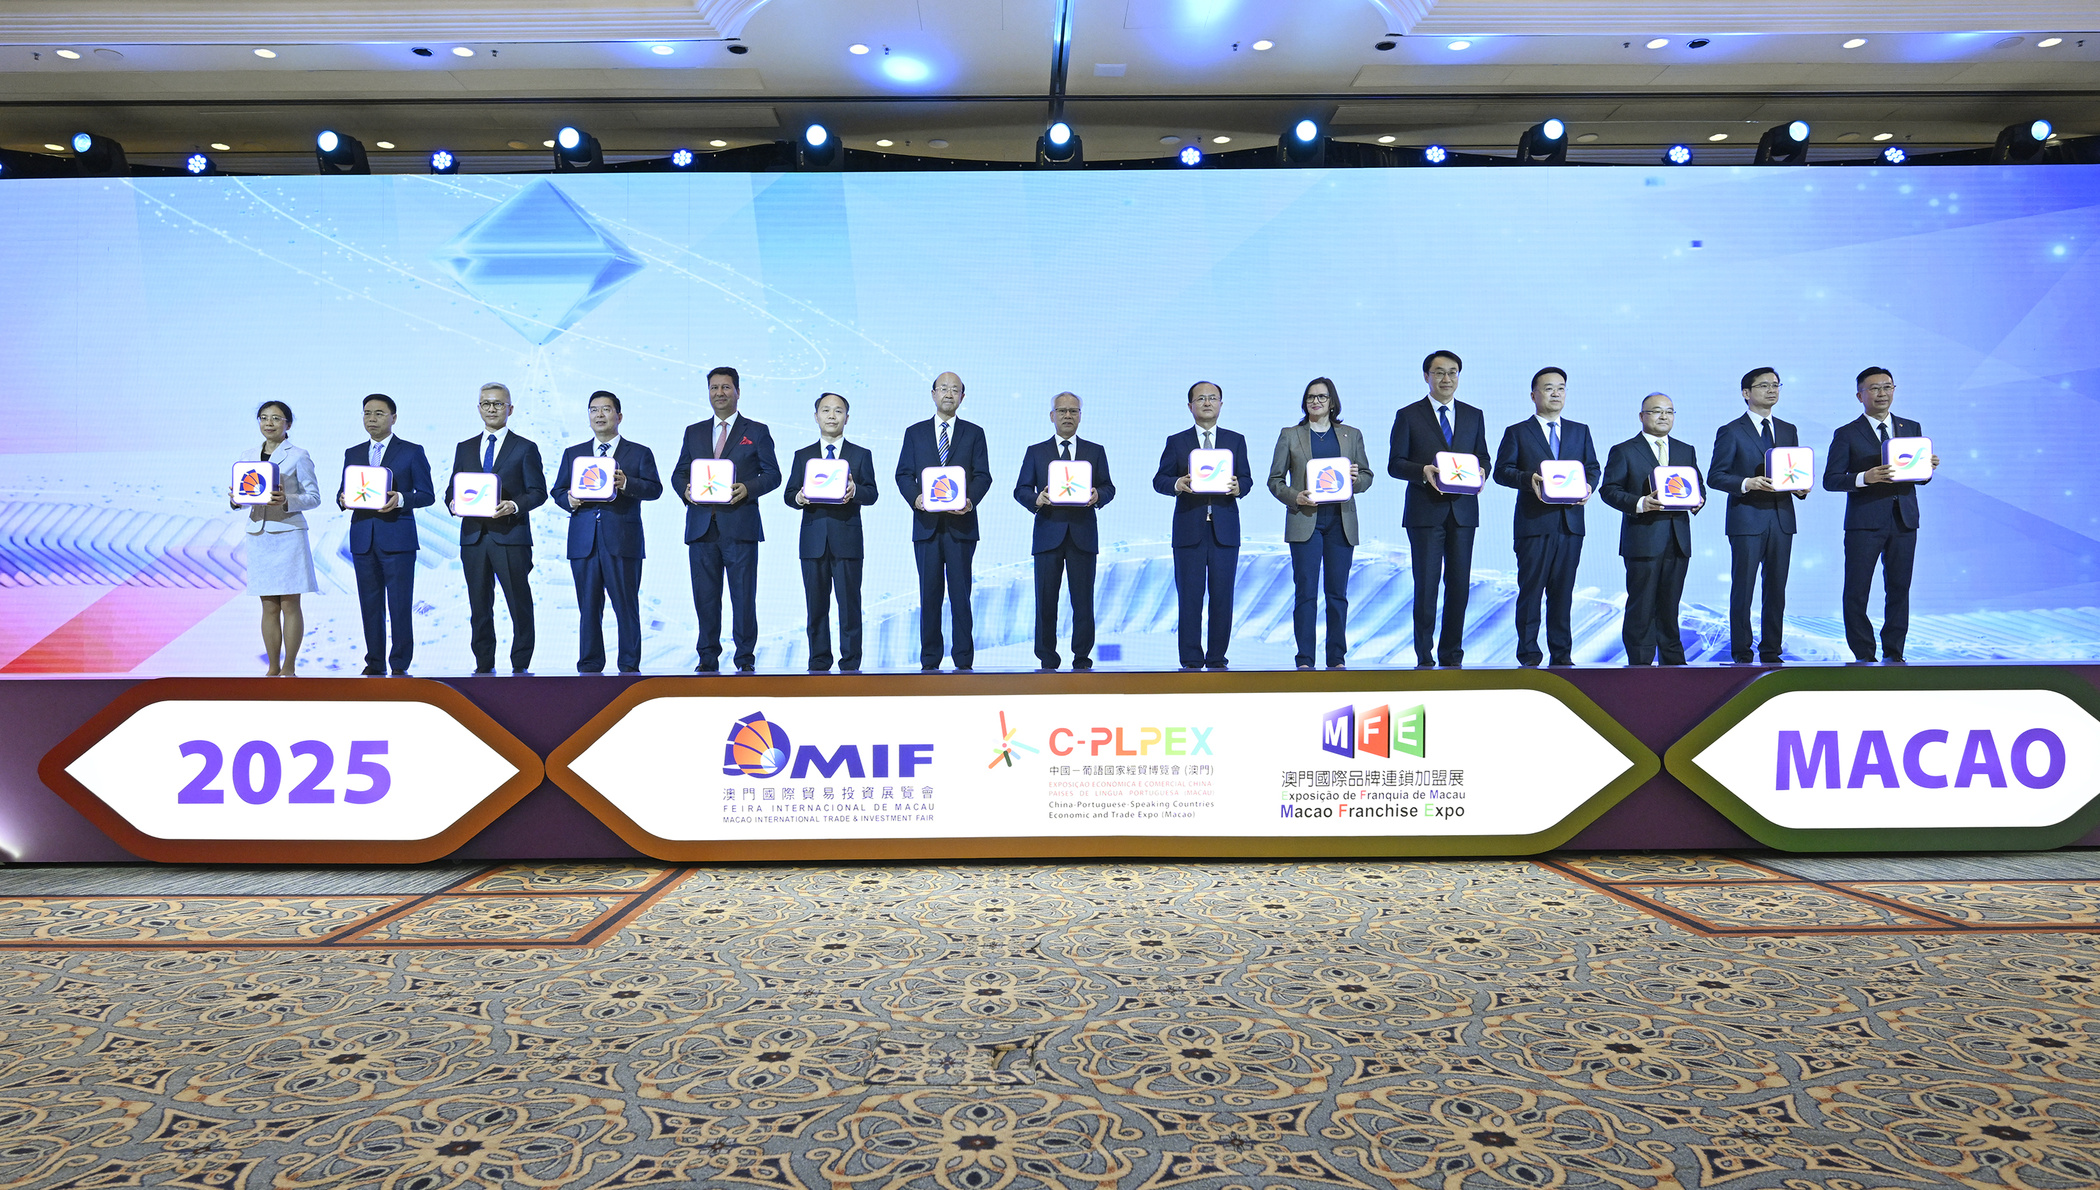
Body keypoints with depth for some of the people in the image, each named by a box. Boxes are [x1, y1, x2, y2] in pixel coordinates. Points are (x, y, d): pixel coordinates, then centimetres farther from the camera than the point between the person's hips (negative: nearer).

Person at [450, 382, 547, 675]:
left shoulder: (526, 448, 5)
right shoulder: (464, 448, 17)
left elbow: (538, 492, -1)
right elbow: (453, 489, 17)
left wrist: (514, 505, -18)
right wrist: (453, 502, -6)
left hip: (511, 537, -4)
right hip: (473, 537, 4)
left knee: (519, 604, -2)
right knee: (479, 605, 8)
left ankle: (521, 665, 5)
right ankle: (484, 665, 15)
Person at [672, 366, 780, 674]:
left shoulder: (756, 431, 8)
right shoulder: (694, 432, 18)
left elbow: (773, 474, 4)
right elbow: (678, 474, 17)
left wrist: (747, 489, -14)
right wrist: (685, 490, -5)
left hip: (740, 525, -3)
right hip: (701, 527, 3)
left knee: (744, 596, -2)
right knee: (705, 597, 4)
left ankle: (745, 659, 7)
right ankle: (708, 658, 13)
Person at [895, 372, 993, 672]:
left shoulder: (974, 433, 11)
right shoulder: (915, 432, 13)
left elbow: (983, 475, 4)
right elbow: (903, 473, 8)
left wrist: (970, 500, -15)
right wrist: (915, 498, -12)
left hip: (960, 524, -1)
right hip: (926, 523, 1)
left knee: (960, 593, -2)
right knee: (929, 593, 3)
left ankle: (963, 659, 3)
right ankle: (929, 659, 9)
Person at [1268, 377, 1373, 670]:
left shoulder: (1352, 435, 14)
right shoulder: (1290, 435, 9)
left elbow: (1367, 475, 16)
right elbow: (1275, 479, 7)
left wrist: (1356, 479, -8)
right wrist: (1295, 497, -11)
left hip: (1341, 521, 2)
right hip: (1305, 520, -2)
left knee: (1338, 592, 3)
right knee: (1306, 591, -6)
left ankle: (1337, 658, 11)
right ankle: (1305, 659, -2)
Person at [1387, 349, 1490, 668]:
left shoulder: (1474, 416, 15)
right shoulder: (1408, 415, 4)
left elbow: (1483, 458, 17)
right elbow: (1395, 464, 0)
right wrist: (1424, 471, -18)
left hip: (1462, 511, 3)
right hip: (1425, 512, -3)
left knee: (1459, 584, 4)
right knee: (1426, 585, -3)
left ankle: (1451, 655, 14)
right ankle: (1425, 657, 5)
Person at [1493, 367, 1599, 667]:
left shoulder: (1580, 431, 18)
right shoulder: (1517, 432, 6)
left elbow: (1592, 468, 16)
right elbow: (1501, 471, -2)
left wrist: (1589, 486, -6)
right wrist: (1529, 479, -20)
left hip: (1570, 524, 3)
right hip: (1534, 523, -3)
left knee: (1563, 591, 6)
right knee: (1530, 589, -1)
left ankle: (1561, 653, 13)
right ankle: (1528, 654, 7)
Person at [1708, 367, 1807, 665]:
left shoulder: (1788, 431, 16)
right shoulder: (1731, 432, 0)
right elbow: (1715, 477, -5)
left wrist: (1801, 487, -3)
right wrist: (1747, 483, -20)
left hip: (1781, 519, 5)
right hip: (1747, 520, -5)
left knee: (1776, 590, 7)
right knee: (1743, 590, -2)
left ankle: (1771, 652, 15)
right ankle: (1742, 655, 4)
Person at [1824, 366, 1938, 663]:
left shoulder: (1912, 428, 14)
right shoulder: (1846, 434, 2)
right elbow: (1830, 480, -5)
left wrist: (1929, 467, -8)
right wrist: (1864, 478, -21)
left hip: (1904, 521, 4)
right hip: (1864, 522, -3)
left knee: (1899, 589, 6)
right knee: (1857, 591, -2)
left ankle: (1893, 653, 15)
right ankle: (1863, 655, 7)